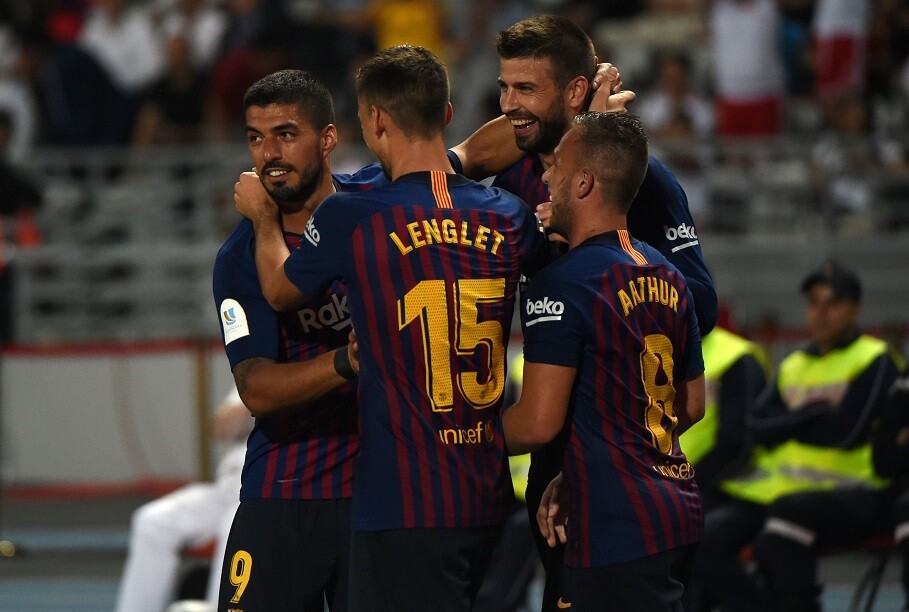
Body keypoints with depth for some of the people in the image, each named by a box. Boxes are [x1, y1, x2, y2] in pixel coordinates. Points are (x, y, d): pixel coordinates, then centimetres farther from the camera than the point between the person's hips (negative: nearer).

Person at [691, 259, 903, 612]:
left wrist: (786, 426, 2)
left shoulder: (875, 361, 1)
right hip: (778, 488, 6)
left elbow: (845, 431, -13)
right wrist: (815, 414, -6)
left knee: (788, 511, -39)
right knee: (708, 538, -20)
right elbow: (756, 427, 6)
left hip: (852, 493, -6)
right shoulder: (793, 367, 20)